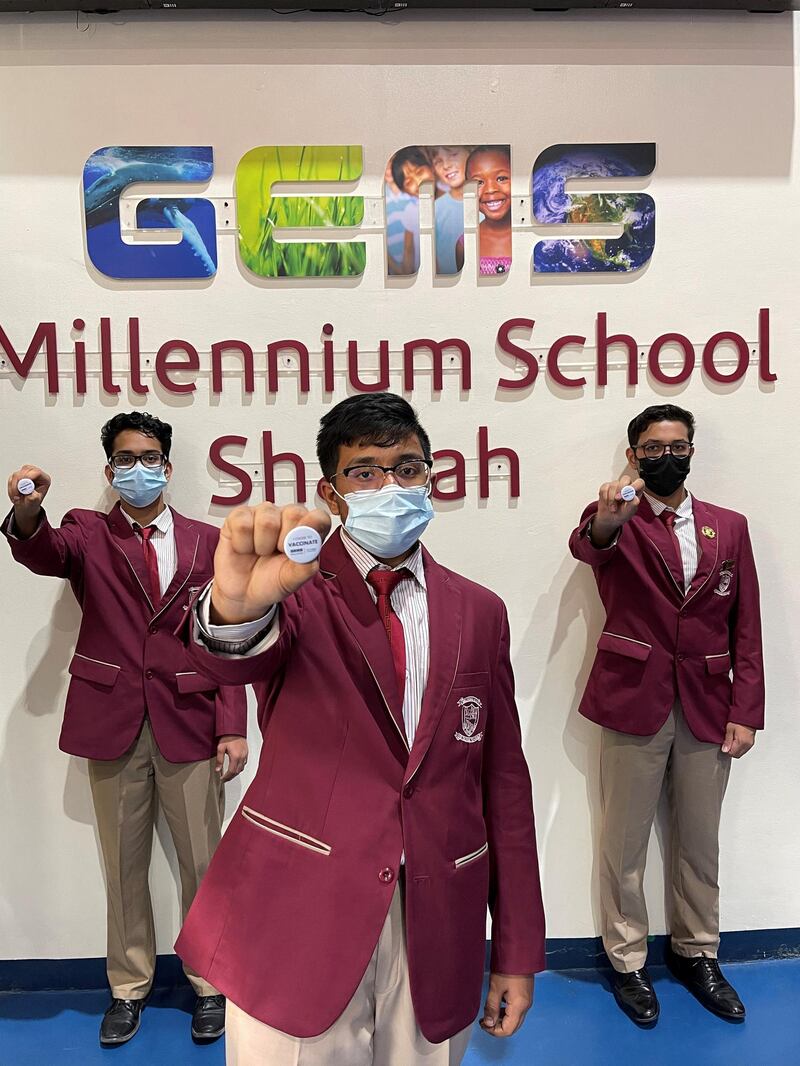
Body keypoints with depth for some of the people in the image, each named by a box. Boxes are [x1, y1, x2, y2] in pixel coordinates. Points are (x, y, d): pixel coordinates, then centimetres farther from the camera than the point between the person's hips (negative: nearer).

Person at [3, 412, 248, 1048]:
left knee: (202, 861, 8)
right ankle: (129, 988, 33)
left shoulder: (207, 541, 6)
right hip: (113, 723, 0)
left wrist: (232, 727, -5)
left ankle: (209, 983, 28)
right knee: (123, 864, 14)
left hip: (189, 723, 0)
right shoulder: (87, 533, 5)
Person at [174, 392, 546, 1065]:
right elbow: (230, 659, -28)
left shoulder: (478, 613, 4)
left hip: (437, 931, 3)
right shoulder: (296, 589, -5)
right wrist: (237, 605, -52)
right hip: (296, 923, -2)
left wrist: (519, 950, 6)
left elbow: (504, 780, 5)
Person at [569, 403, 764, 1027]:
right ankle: (628, 961, 27)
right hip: (634, 704, -3)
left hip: (708, 710, 3)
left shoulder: (728, 526, 8)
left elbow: (746, 627, 6)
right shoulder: (616, 520, -2)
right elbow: (586, 547, -27)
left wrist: (745, 711, -1)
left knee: (700, 842, 17)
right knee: (624, 845, 8)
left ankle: (696, 953, 37)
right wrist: (604, 523, -51)